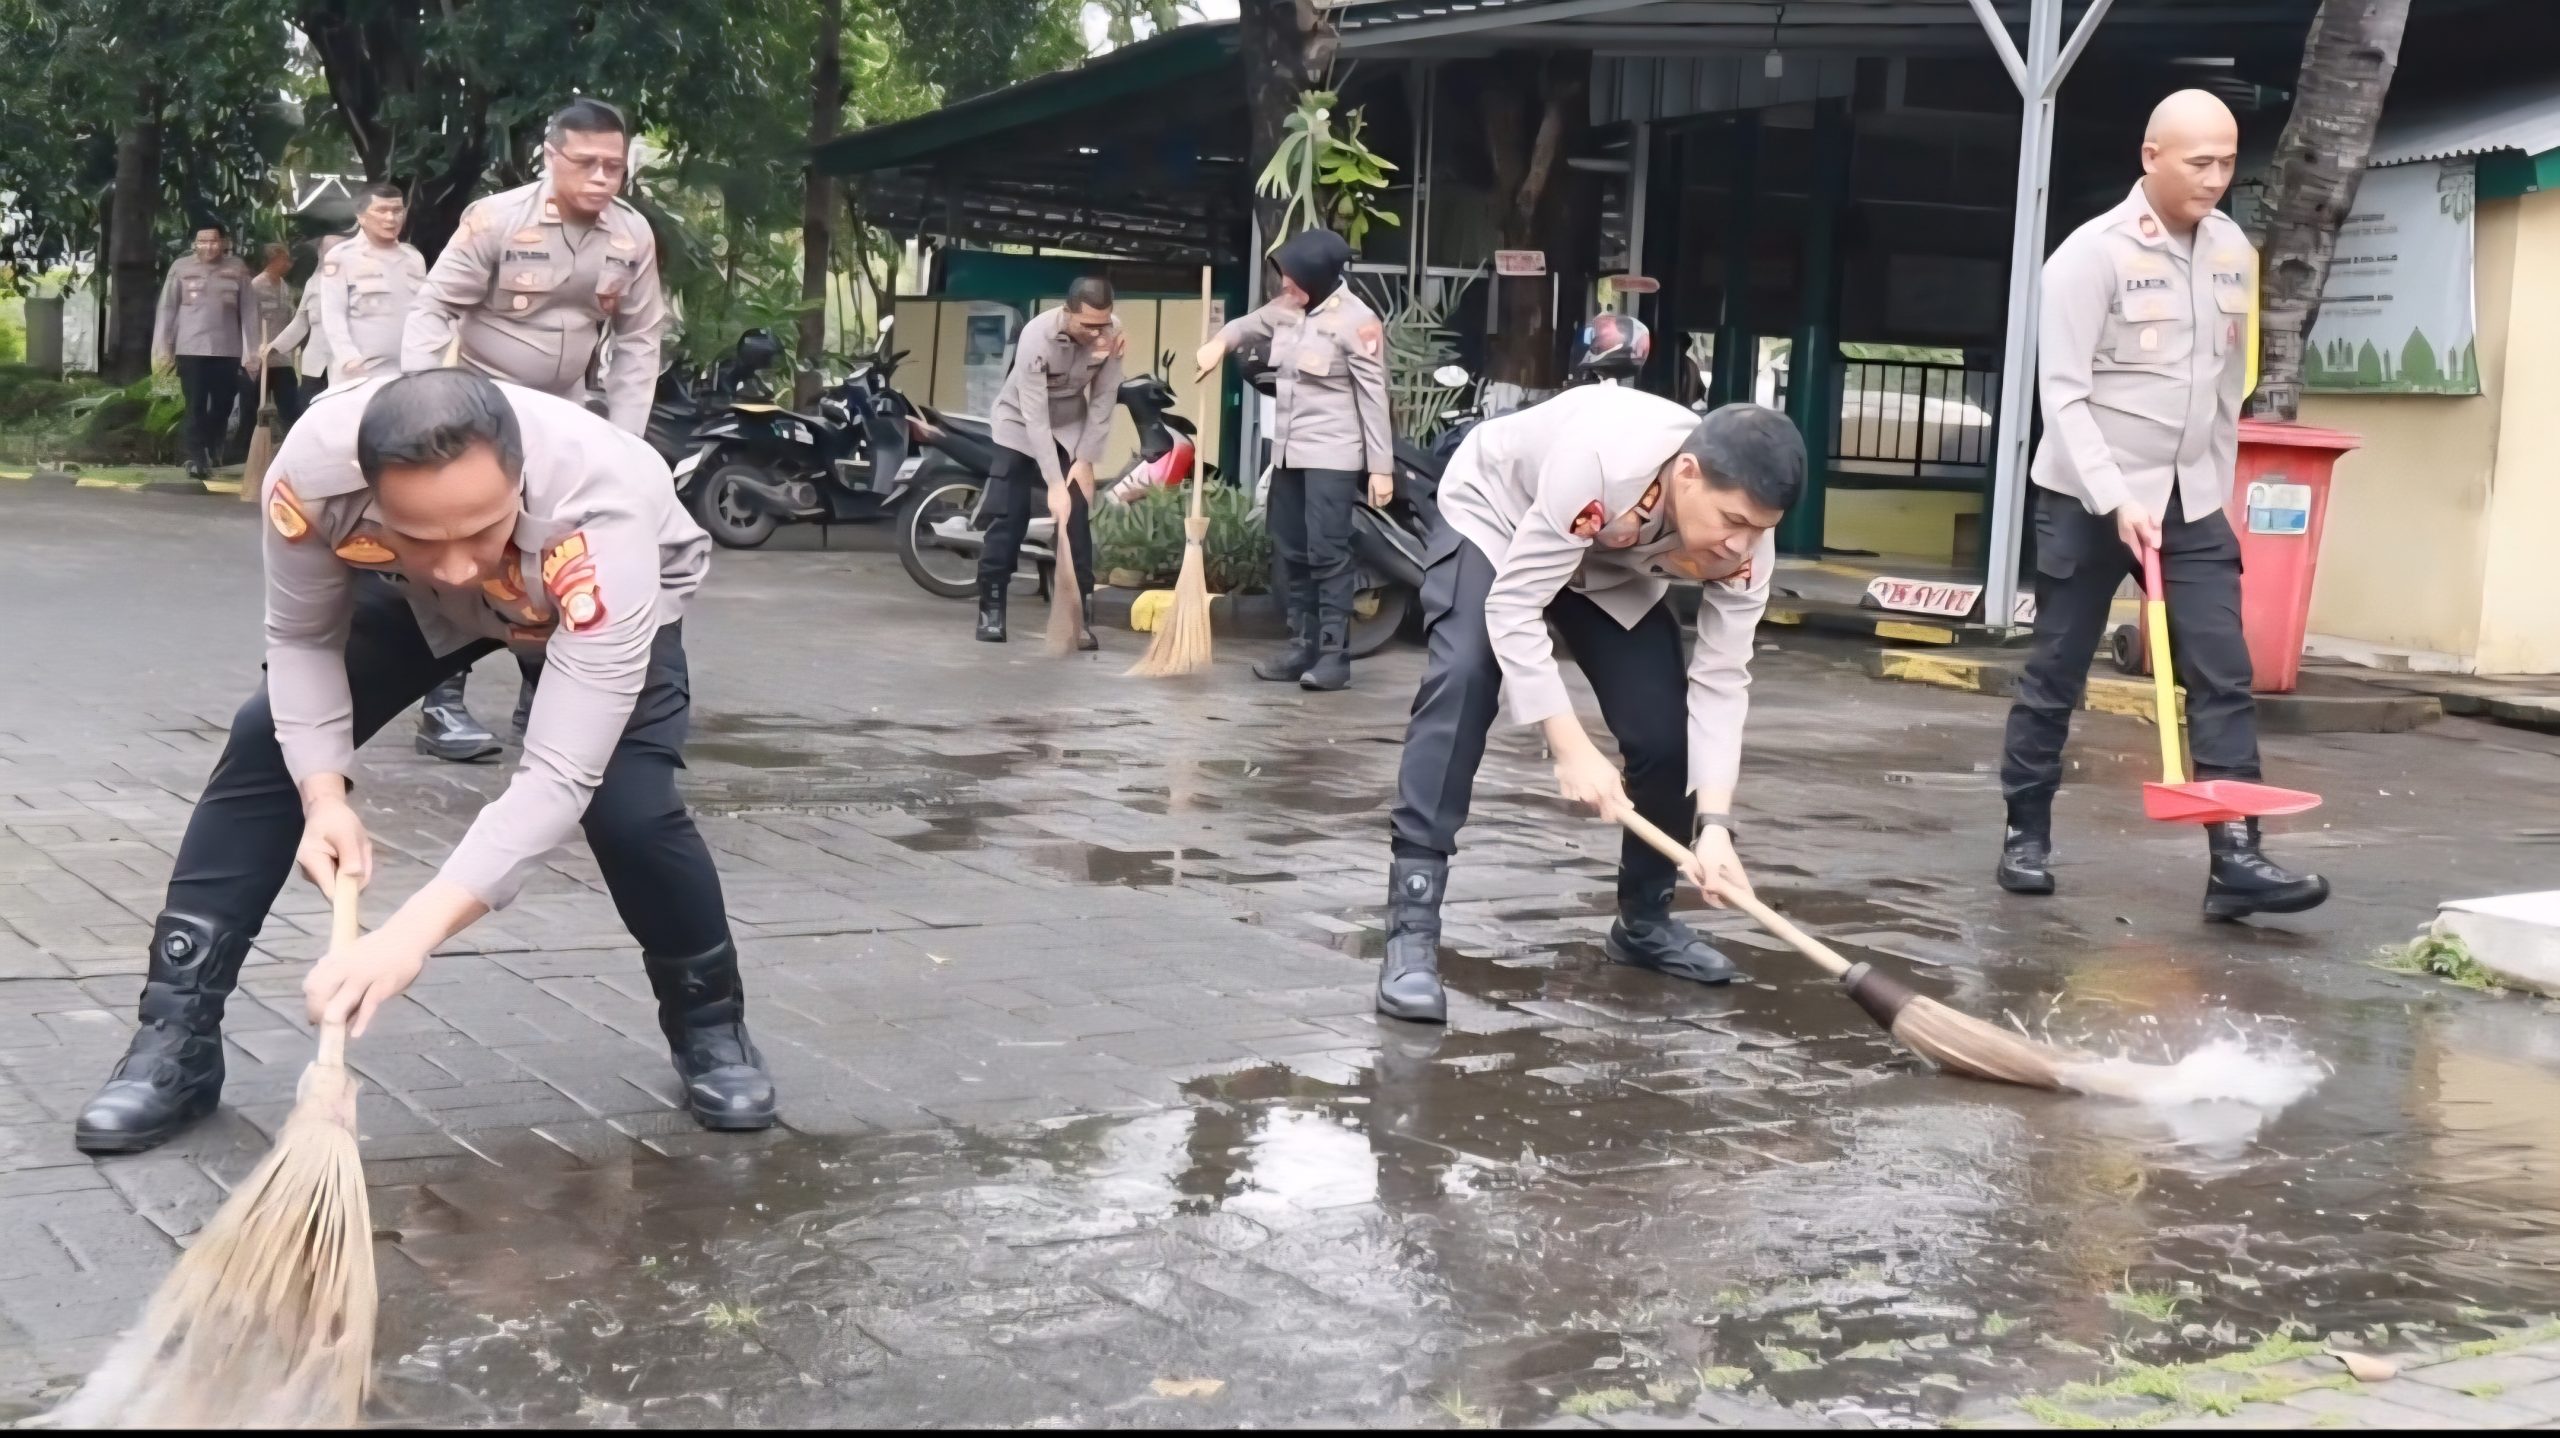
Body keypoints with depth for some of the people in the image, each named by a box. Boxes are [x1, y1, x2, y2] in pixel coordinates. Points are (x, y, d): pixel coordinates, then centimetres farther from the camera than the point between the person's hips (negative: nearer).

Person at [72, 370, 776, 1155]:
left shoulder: (602, 523, -47)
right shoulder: (313, 465, -38)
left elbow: (561, 776, -47)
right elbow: (302, 638, -17)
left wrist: (416, 929, -56)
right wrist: (324, 796, -32)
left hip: (612, 598, -3)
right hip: (411, 591, 3)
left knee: (629, 804, -23)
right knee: (268, 741, -9)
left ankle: (710, 1023, 6)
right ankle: (175, 1037, 3)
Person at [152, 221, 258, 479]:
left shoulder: (237, 269, 3)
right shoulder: (181, 268, 2)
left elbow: (249, 311, 4)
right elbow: (167, 309, 3)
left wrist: (253, 351, 1)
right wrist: (162, 349, 0)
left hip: (227, 351, 1)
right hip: (191, 349, -1)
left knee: (222, 406, 8)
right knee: (195, 406, -4)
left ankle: (210, 453, 27)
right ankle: (196, 459, -4)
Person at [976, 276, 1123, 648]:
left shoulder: (1112, 332, -23)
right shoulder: (1037, 336, -34)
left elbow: (1103, 401, -12)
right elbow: (1035, 416, -33)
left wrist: (1086, 460, -14)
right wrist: (1053, 483, -36)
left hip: (1072, 428, 3)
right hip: (1021, 425, -3)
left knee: (1077, 517, -6)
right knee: (1008, 520, -7)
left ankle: (1080, 615, -3)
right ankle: (991, 609, 4)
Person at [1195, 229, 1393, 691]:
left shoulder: (1356, 321, -14)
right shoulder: (1286, 309, 7)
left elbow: (1374, 397, -14)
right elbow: (1250, 325, 27)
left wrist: (1382, 466, -16)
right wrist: (1222, 341, 3)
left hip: (1332, 454, -8)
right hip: (1288, 451, 8)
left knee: (1327, 552, -12)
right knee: (1289, 553, 10)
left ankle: (1335, 654, -11)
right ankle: (1303, 646, 17)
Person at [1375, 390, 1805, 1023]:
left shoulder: (1743, 540, -27)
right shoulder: (1600, 462, -44)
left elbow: (1721, 679, -22)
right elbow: (1513, 606, -37)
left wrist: (1714, 822, -33)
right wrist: (1571, 747, -41)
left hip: (1613, 565, 5)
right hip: (1494, 514, -5)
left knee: (1665, 728, -6)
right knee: (1462, 683, -28)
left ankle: (1644, 920, 20)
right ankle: (1412, 929, -27)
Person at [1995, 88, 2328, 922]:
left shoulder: (2234, 253, 6)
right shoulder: (2093, 254, -13)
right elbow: (2064, 395, -17)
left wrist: (2216, 487, 17)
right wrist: (2115, 500, -24)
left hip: (2191, 501, 5)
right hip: (2088, 499, -5)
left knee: (2225, 676, -6)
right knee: (2056, 675, 5)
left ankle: (2235, 858, -9)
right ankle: (2026, 834, 20)